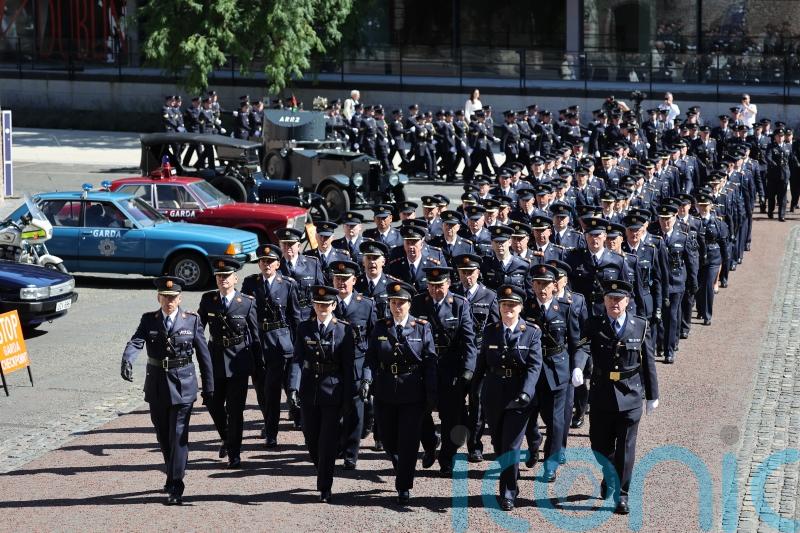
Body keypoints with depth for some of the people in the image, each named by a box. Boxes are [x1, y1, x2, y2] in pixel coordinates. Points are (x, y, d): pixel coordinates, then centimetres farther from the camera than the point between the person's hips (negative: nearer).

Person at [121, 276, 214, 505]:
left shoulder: (192, 320, 0)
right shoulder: (149, 320, 3)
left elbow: (204, 355, 4)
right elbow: (135, 342, -14)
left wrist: (209, 388, 3)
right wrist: (127, 362, -36)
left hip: (183, 386, -3)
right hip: (157, 386, 3)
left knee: (178, 437, -8)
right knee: (163, 437, 14)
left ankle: (175, 488, -8)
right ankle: (173, 476, 34)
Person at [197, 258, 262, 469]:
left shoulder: (247, 302, -4)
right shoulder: (208, 300, 2)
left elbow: (255, 335, 0)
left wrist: (260, 364, 1)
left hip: (239, 361, -3)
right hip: (215, 359, 3)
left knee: (235, 409, -1)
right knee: (214, 405, 9)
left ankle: (234, 453, 8)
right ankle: (226, 439, 36)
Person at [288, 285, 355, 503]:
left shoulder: (344, 330, -3)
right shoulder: (304, 329, 4)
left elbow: (348, 367, -3)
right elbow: (297, 360, -4)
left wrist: (348, 398, -5)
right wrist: (293, 388, -17)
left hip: (333, 393, -3)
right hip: (309, 393, 3)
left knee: (328, 442, -3)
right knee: (311, 440, 12)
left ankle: (325, 488, 5)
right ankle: (323, 474, 36)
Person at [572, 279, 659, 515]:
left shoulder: (640, 326, 2)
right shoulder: (594, 325, 0)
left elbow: (648, 362, 6)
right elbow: (584, 347, -19)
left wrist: (652, 395, 7)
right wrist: (577, 367, -40)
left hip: (630, 397, -1)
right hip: (601, 396, 1)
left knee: (625, 448, -1)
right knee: (600, 445, 12)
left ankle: (622, 495, 6)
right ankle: (609, 476, 41)